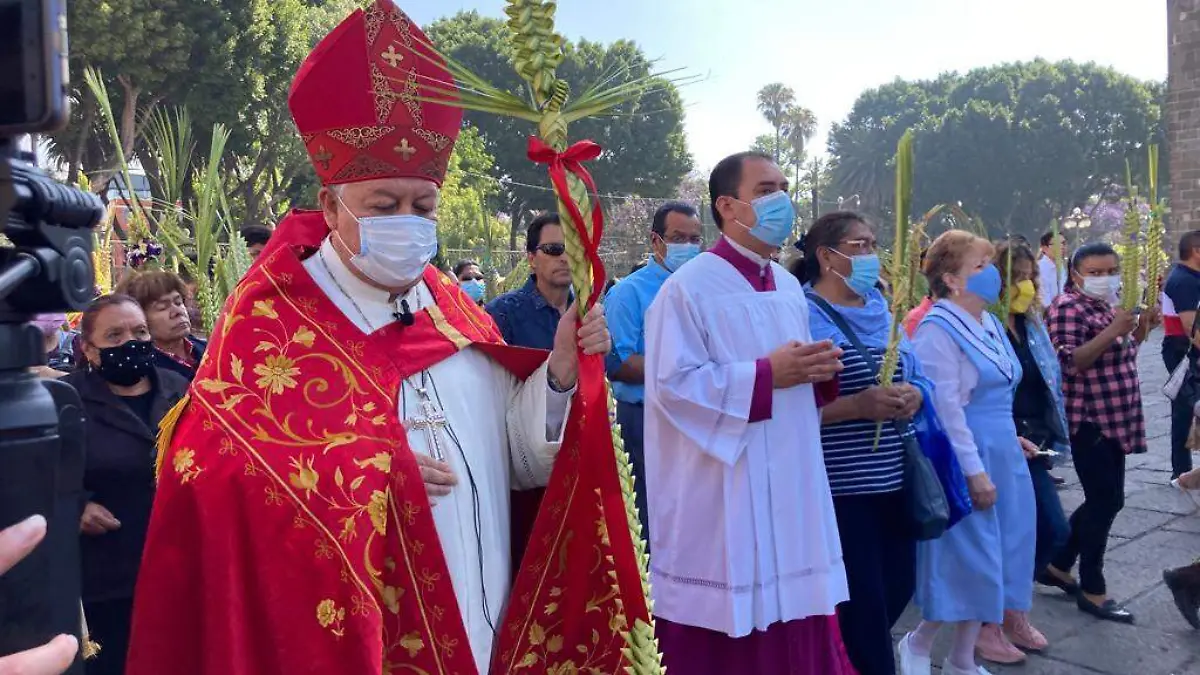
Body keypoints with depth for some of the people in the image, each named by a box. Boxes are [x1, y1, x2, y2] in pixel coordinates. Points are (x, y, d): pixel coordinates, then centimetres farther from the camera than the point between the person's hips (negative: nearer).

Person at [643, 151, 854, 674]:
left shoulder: (789, 286, 13)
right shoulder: (687, 287, -12)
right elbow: (671, 383, -19)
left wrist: (816, 371, 0)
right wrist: (766, 374, -20)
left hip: (789, 485, 8)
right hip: (721, 495, -7)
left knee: (794, 625, 14)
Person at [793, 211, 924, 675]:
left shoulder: (881, 311, 12)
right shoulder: (803, 316, -12)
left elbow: (917, 376, 17)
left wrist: (913, 396, -5)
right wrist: (858, 404, -25)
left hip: (892, 479, 8)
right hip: (839, 486, -8)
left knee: (898, 587, 17)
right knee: (862, 602, 1)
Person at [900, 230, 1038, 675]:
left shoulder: (989, 324, 12)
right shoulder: (938, 329, -15)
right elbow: (946, 407, -21)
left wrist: (1009, 439, 17)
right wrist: (974, 471, -22)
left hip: (1002, 455, 9)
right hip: (966, 461, -9)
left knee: (991, 560, 13)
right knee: (968, 562, -3)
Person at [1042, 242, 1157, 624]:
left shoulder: (1109, 305, 13)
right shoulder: (1067, 308, -14)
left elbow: (1122, 357, 21)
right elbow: (1068, 362, -24)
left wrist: (1140, 329, 4)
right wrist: (1113, 330, -28)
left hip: (1114, 420, 9)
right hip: (1089, 420, -9)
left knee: (1104, 501, 14)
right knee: (1105, 502, -5)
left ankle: (1058, 564, 27)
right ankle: (1092, 591, 8)